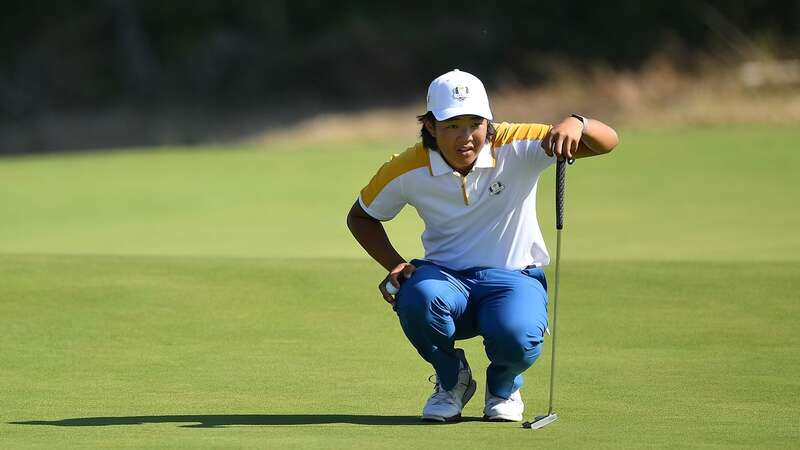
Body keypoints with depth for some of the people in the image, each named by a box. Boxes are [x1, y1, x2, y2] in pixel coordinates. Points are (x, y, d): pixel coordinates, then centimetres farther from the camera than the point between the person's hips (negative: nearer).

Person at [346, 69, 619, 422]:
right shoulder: (406, 171, -9)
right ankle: (451, 379, -1)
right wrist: (395, 265, -7)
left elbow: (607, 142, -18)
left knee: (517, 338, -36)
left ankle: (504, 386, 7)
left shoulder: (517, 148, -13)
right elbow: (361, 217, 10)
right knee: (417, 296, -36)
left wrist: (575, 124, -42)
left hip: (514, 278, -1)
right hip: (446, 277, 1)